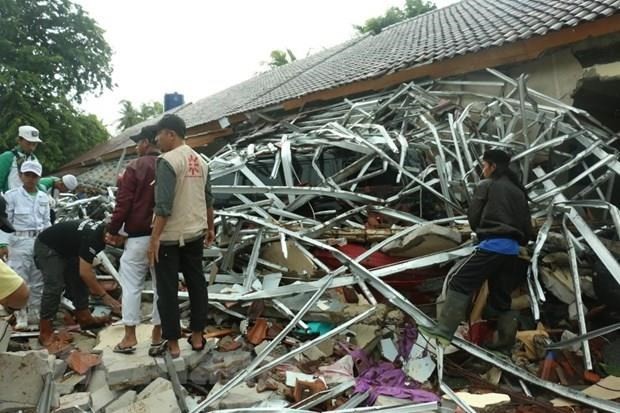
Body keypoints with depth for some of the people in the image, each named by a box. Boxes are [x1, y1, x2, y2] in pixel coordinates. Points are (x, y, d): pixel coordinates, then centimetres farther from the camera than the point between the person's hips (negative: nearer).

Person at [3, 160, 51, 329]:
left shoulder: (43, 197, 9)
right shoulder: (11, 195, -3)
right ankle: (21, 317, 8)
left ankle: (35, 314, 21)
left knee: (38, 281, 9)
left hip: (41, 241, 4)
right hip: (20, 241, -4)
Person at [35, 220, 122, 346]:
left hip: (65, 248, 10)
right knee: (55, 287, -17)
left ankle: (84, 318, 17)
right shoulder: (92, 237, -34)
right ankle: (45, 333, -13)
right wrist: (104, 295, -25)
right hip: (47, 247, -10)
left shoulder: (100, 230, -7)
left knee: (78, 281, 8)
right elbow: (84, 273, -31)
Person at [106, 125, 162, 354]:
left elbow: (123, 203, -10)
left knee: (131, 285, 4)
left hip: (139, 236, -4)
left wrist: (112, 230, 1)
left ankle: (130, 336, 7)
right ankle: (157, 333, 16)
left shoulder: (135, 167, -8)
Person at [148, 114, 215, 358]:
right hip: (195, 233, 8)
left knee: (168, 290, 4)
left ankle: (172, 343, 12)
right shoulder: (200, 161, 9)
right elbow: (208, 199, 14)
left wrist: (155, 237, -19)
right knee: (196, 284, 13)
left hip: (169, 236, -7)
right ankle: (197, 337, 23)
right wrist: (210, 228, 23)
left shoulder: (167, 161, -16)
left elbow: (164, 204, -22)